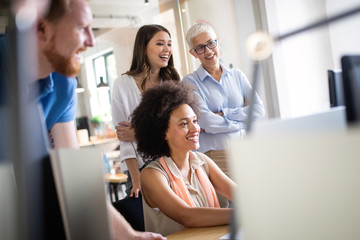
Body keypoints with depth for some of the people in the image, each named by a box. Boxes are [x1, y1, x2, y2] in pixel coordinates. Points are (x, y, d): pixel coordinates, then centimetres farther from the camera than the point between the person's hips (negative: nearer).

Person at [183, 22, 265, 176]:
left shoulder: (237, 75, 14)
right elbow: (206, 122, -12)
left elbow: (259, 109, 2)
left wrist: (223, 114, -8)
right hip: (215, 157, -3)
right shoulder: (190, 82, 0)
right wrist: (243, 121, -2)